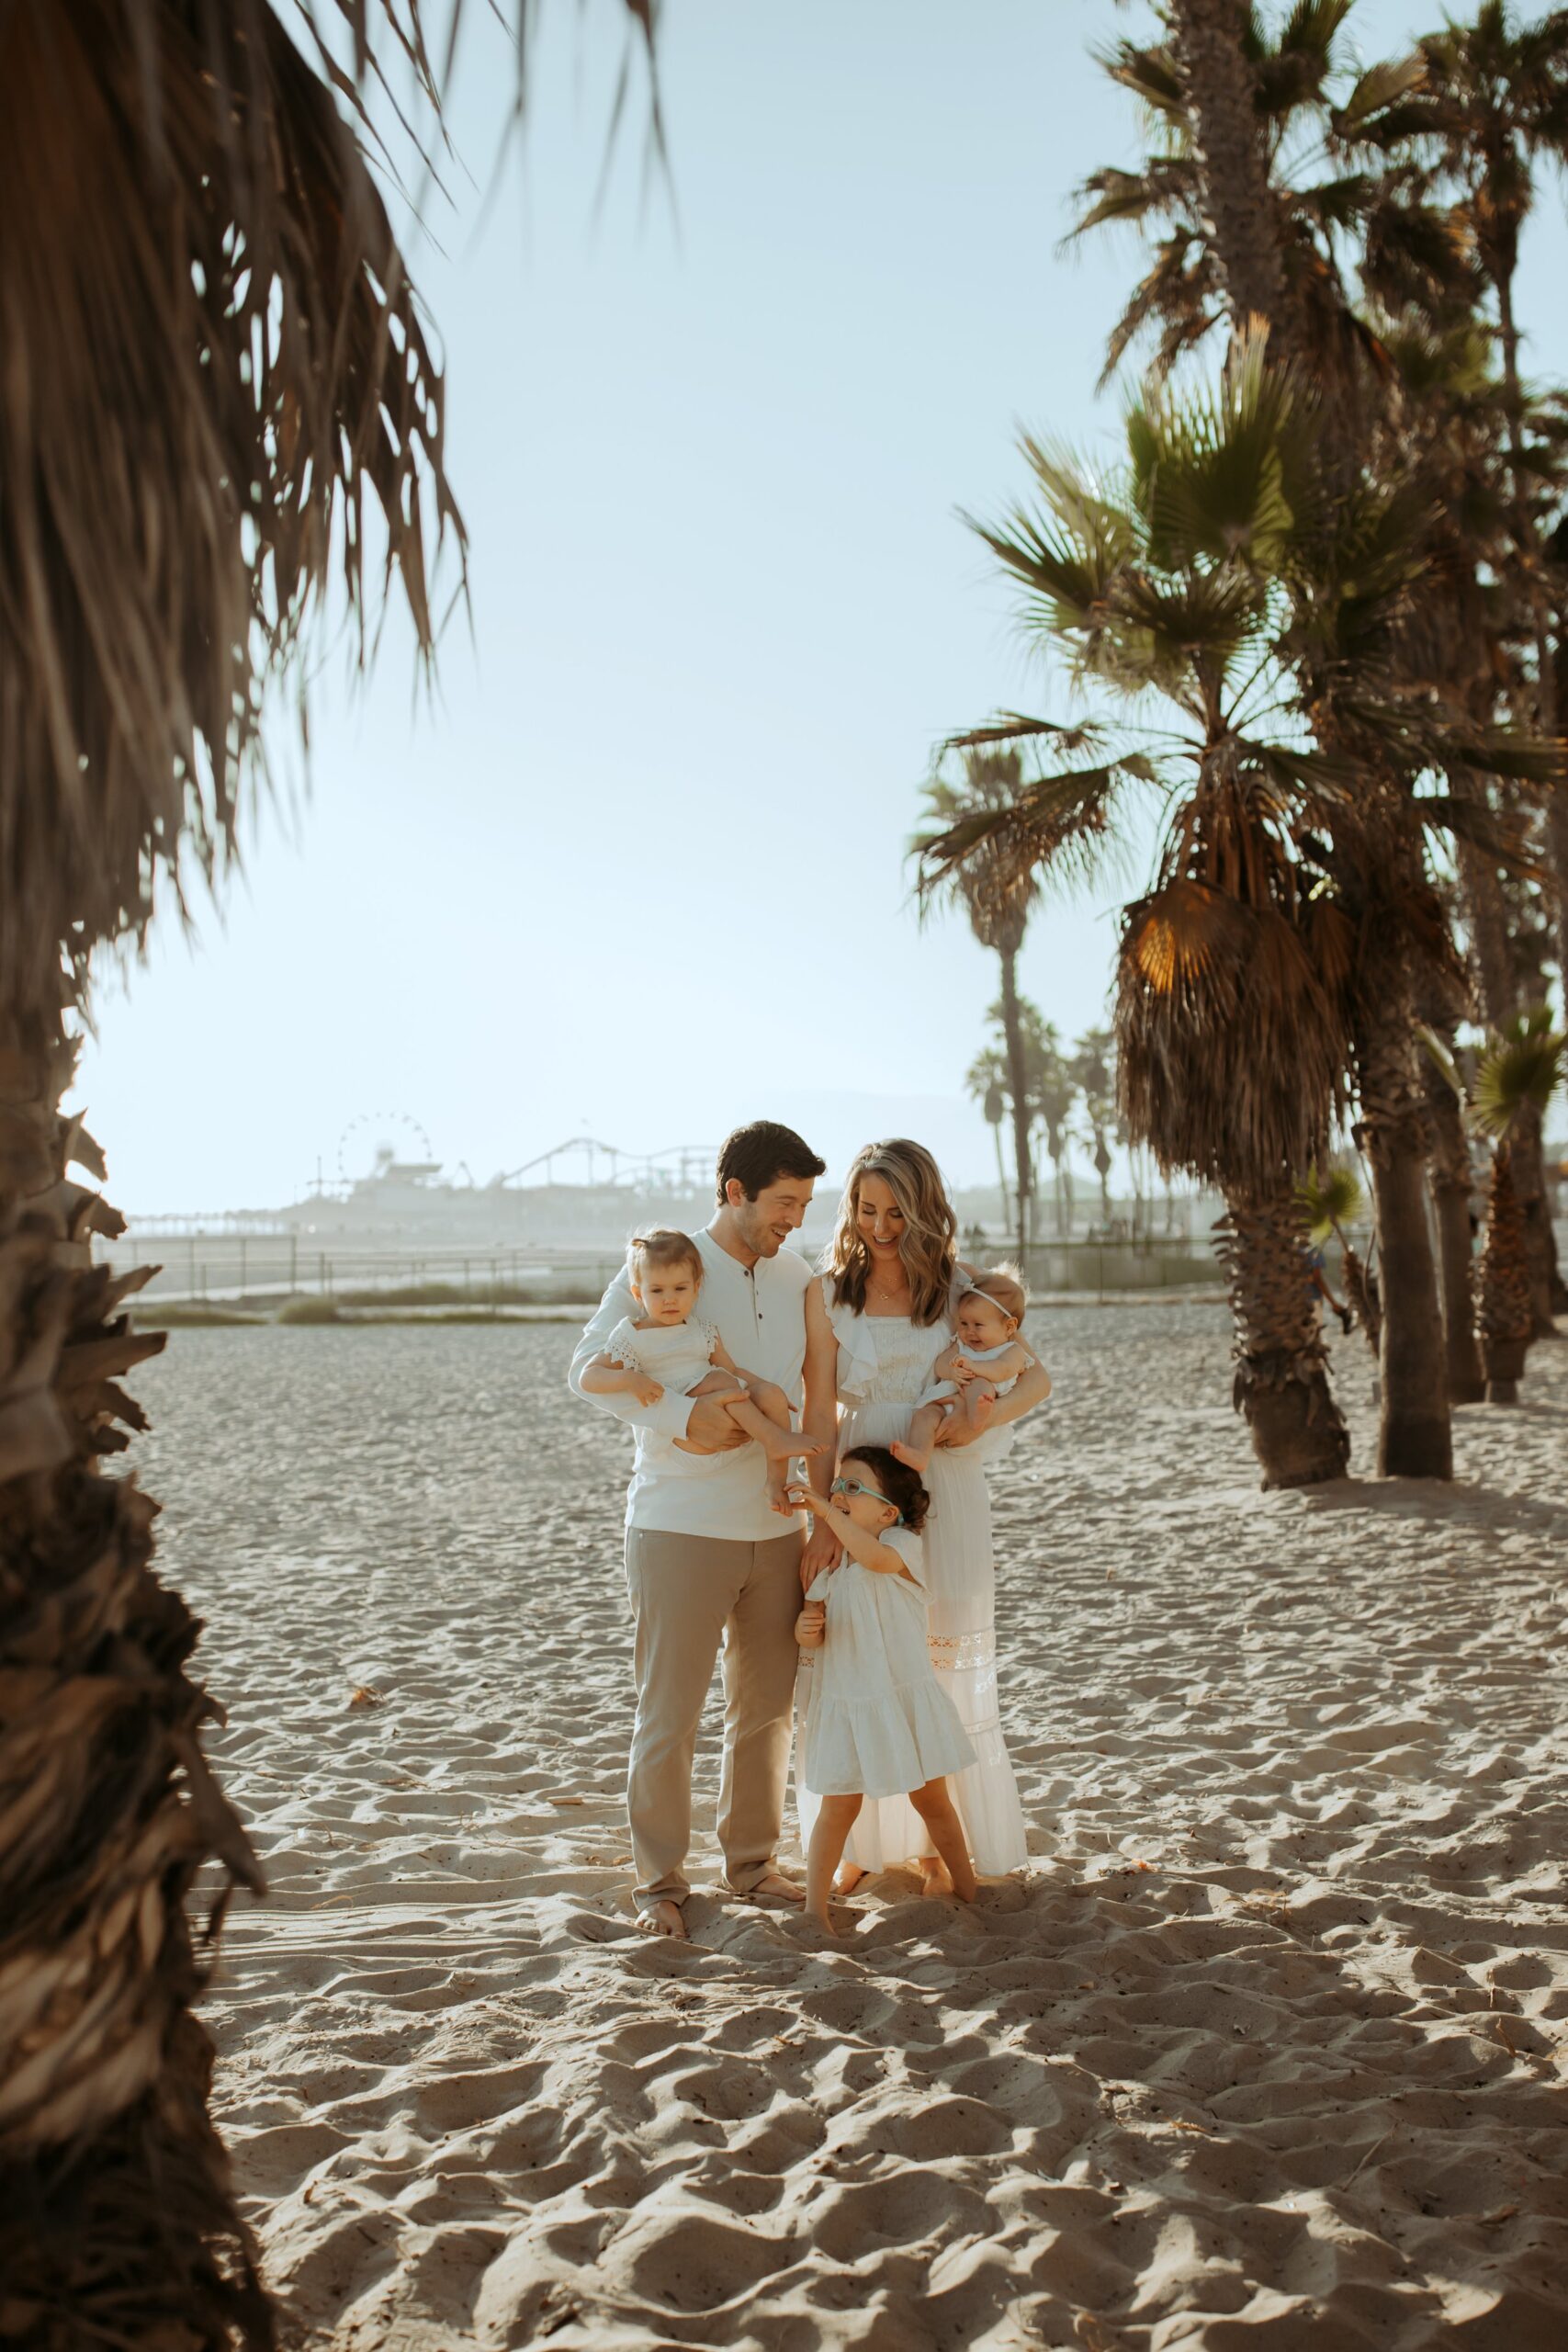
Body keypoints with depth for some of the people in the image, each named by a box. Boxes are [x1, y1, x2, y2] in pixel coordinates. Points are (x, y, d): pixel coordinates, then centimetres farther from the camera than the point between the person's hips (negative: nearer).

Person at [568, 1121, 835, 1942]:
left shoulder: (799, 1278, 6)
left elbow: (820, 1399, 13)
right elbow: (589, 1369, -9)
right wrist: (684, 1416, -22)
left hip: (774, 1528, 5)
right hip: (680, 1528, -5)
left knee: (767, 1708, 14)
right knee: (668, 1712, 2)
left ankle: (753, 1861, 30)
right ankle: (659, 1880, 18)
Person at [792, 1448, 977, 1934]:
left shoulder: (904, 1543, -11)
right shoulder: (828, 1562, 4)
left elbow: (876, 1557, -37)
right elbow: (814, 1631, 8)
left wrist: (830, 1512, -36)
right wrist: (806, 1629, -15)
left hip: (904, 1698, -2)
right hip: (845, 1702, 3)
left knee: (932, 1800, 11)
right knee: (837, 1806, 1)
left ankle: (968, 1892, 30)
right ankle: (814, 1907, 11)